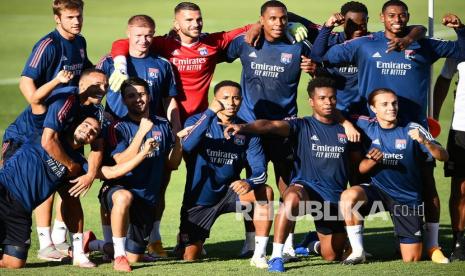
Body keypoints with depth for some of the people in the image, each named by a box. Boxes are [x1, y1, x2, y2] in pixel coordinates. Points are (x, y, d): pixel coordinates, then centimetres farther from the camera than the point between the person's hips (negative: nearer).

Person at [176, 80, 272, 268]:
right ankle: (188, 241, 34)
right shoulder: (198, 121, -11)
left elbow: (260, 171, -10)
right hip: (199, 199, -2)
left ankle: (259, 255, -18)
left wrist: (249, 183, -34)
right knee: (188, 257, -4)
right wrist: (210, 112, -40)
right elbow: (187, 146, -33)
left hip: (228, 194, 2)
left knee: (265, 192, -25)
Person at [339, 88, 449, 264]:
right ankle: (358, 252, -18)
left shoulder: (412, 130, -9)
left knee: (412, 260, 0)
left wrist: (425, 142, -35)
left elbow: (443, 156, -16)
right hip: (378, 190, 1)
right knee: (349, 195, -33)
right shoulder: (367, 128, -3)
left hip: (408, 198, -1)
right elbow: (361, 169, 1)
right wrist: (373, 160, -21)